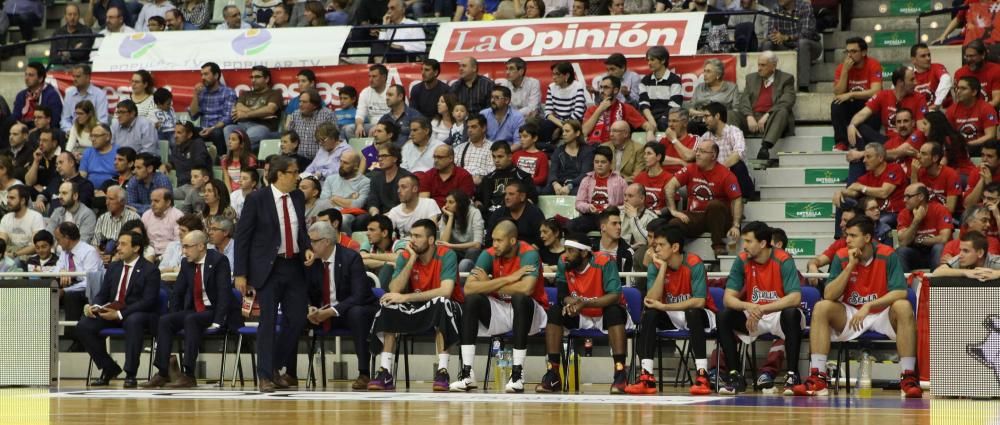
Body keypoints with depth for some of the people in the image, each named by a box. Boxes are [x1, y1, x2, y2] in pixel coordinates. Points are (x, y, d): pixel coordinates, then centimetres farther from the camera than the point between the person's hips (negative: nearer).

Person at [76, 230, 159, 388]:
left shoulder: (150, 270, -4)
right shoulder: (113, 267, 16)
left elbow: (148, 301, -14)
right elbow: (102, 294, 17)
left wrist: (120, 314, -23)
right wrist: (93, 306, -9)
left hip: (138, 314, -6)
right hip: (111, 312, 6)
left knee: (133, 322, -41)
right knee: (83, 326, -16)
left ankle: (130, 374, -32)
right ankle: (109, 369, -1)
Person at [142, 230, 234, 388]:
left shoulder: (218, 261, -12)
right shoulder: (186, 263, 8)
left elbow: (224, 292, -19)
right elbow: (177, 293, 16)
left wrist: (217, 322, -26)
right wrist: (175, 319, 4)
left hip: (214, 311, -7)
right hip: (194, 310, 7)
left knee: (191, 320, -35)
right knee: (164, 321, -16)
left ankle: (188, 375, -37)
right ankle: (162, 373, -19)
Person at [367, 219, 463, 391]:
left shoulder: (447, 256, -16)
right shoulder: (405, 257, -4)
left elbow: (445, 291, -30)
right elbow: (394, 291, -15)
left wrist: (405, 298, -30)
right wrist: (412, 260, -20)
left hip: (445, 310, -4)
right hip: (418, 309, 4)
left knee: (441, 302, -37)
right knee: (388, 307, -22)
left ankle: (442, 371, -37)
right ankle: (385, 373, -23)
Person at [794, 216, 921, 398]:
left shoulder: (888, 256, -12)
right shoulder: (842, 257, -6)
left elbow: (899, 293, -21)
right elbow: (829, 296, -13)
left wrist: (869, 306, -31)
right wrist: (850, 266, -20)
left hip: (882, 315, -2)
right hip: (850, 315, 2)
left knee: (903, 307, -33)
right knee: (821, 308, -23)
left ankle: (909, 378, -33)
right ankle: (817, 377, -27)